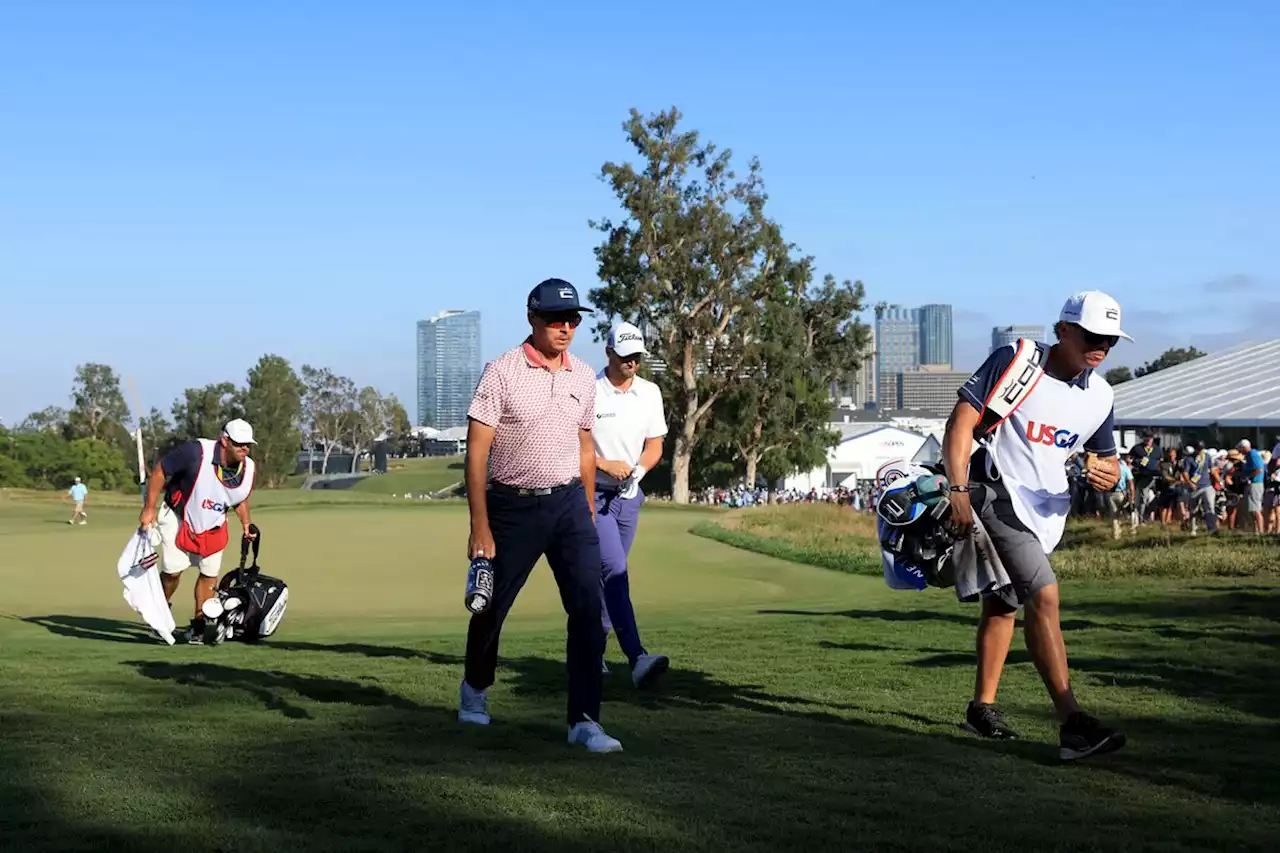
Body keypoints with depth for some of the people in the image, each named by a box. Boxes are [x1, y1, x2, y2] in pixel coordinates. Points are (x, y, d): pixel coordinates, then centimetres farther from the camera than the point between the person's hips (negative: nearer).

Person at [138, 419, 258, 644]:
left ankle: (198, 624, 20)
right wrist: (149, 508, -19)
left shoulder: (247, 469, -12)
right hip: (178, 518, -5)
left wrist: (245, 524, -2)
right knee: (173, 570, -9)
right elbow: (159, 470, -20)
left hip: (213, 526, 5)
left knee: (209, 573, 5)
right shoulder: (196, 452, -30)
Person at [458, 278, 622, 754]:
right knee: (491, 606, 10)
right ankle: (475, 688, 37)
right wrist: (480, 525, -17)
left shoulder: (583, 377, 8)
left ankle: (584, 720, -6)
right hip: (512, 505, -3)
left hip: (569, 503, 3)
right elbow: (477, 450, -11)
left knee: (588, 607, -9)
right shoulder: (502, 372, -8)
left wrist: (589, 514, 16)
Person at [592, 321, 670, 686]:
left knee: (607, 574, 11)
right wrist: (605, 464, -17)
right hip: (593, 493, -6)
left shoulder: (649, 393, 8)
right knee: (615, 570, -18)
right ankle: (636, 657, -28)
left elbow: (654, 444, 12)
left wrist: (638, 469, -8)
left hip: (629, 495, 6)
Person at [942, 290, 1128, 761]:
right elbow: (962, 422, -14)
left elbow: (1108, 460, 15)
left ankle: (983, 707, 30)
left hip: (1048, 509, 7)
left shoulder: (1100, 395, 5)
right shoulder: (1015, 361, -12)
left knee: (1003, 603, 17)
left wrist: (1107, 474, -11)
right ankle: (1072, 723, -24)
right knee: (1044, 595, -20)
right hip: (997, 495, -7)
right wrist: (958, 491, -23)